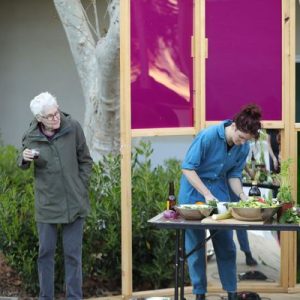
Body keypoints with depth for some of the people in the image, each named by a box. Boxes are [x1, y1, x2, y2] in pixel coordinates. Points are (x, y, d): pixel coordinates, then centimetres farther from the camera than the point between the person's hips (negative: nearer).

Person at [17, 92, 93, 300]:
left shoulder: (73, 128, -7)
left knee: (73, 253, 5)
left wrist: (81, 188, 1)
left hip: (74, 203, -1)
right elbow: (23, 166, 12)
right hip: (46, 204, 1)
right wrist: (25, 158, -11)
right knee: (46, 252, 9)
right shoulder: (31, 136, -5)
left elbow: (85, 161, 4)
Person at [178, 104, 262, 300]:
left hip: (220, 191, 5)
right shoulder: (208, 136, -24)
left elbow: (234, 175, 2)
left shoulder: (244, 148, -7)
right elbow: (188, 168, -22)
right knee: (195, 243, 2)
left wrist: (242, 196, -15)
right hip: (194, 191, -4)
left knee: (226, 244, 5)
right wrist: (206, 194, -27)